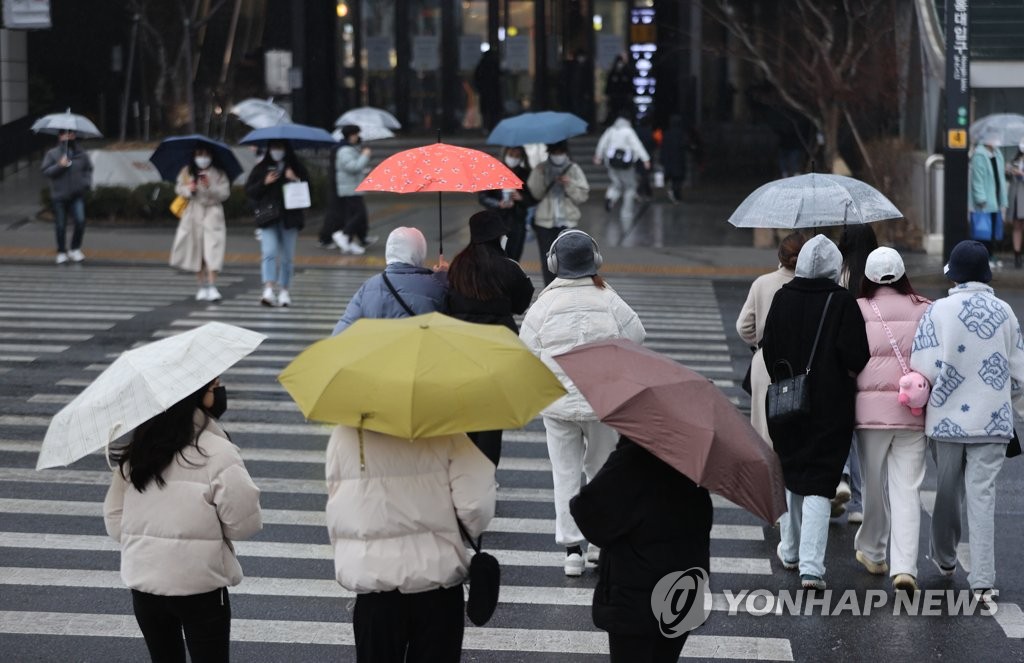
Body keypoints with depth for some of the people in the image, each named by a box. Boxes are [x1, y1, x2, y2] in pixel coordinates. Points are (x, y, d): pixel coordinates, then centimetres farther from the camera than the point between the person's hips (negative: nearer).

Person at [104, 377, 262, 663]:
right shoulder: (216, 452, -15)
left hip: (143, 582, 5)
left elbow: (114, 517, 7)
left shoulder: (136, 451, 2)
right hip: (199, 586, -5)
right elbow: (245, 522, -14)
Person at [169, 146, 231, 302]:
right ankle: (202, 286, 15)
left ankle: (212, 287, -18)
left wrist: (210, 186, -19)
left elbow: (225, 193, -5)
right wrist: (189, 189, -11)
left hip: (212, 213, -3)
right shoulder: (187, 171, 7)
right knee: (196, 250, 5)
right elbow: (179, 188, 9)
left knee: (212, 250, -14)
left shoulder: (218, 174, 1)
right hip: (193, 214, 3)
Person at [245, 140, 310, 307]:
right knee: (269, 252, -14)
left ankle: (284, 291, 16)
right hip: (268, 217, -1)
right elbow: (249, 190, 4)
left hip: (289, 217, 1)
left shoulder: (296, 167, 8)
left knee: (287, 256, 6)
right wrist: (265, 183, -10)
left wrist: (296, 180, -11)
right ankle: (268, 290, -23)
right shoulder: (261, 168, 6)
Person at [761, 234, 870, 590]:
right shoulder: (843, 302, -11)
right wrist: (846, 374, 5)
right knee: (819, 483, -3)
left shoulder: (782, 298, -2)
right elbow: (856, 356, -16)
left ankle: (790, 551, 32)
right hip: (831, 408, -3)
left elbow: (768, 347, -1)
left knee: (791, 473, 21)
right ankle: (811, 565, -12)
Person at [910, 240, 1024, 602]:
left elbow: (925, 368, -14)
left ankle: (944, 557, 37)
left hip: (948, 418, -1)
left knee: (947, 490, 17)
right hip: (992, 419, 1)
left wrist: (932, 395, 8)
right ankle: (983, 579, -4)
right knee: (982, 496, 1)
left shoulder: (938, 310, -10)